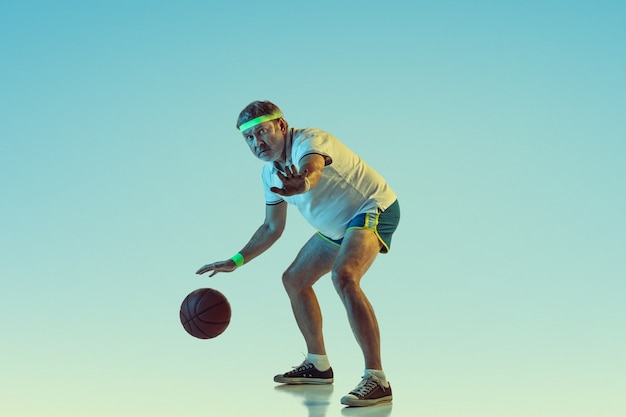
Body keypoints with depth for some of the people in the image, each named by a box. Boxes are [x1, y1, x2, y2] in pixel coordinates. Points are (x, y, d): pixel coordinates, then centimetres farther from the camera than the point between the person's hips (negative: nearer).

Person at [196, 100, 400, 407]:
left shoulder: (309, 142, -25)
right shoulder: (271, 172, 1)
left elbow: (312, 168, -52)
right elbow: (272, 227, 14)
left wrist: (302, 183, -75)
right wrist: (236, 261, 10)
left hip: (374, 208, -10)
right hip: (336, 228, 10)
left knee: (343, 276, -33)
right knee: (294, 280, 15)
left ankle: (377, 380, -32)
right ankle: (318, 366, 30)